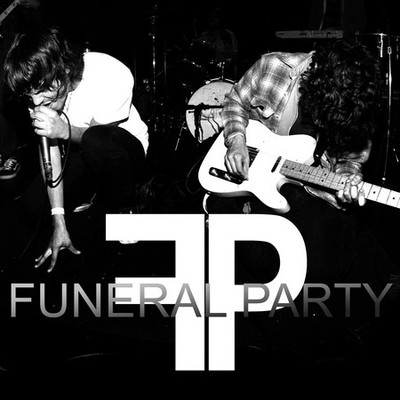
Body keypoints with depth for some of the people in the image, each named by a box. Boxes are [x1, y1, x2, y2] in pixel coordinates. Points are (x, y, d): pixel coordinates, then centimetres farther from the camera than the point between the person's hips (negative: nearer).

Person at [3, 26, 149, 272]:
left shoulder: (113, 76, -32)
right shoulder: (40, 84, -18)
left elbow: (98, 134, -19)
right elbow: (50, 149, -18)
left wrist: (65, 130, -41)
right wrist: (59, 222, -22)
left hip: (125, 148, -4)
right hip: (76, 154, 5)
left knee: (96, 142, -39)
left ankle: (124, 212, -12)